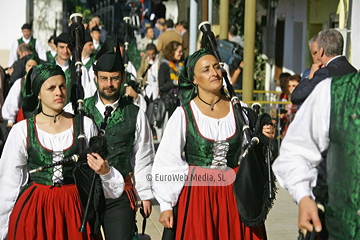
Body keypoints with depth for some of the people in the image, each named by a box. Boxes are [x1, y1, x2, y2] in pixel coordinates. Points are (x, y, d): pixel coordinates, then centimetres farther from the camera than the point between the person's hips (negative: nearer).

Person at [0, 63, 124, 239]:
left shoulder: (85, 125, 0)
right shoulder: (22, 130, -3)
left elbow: (97, 169, 10)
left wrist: (105, 172, -14)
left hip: (74, 207, 1)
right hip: (34, 211, -1)